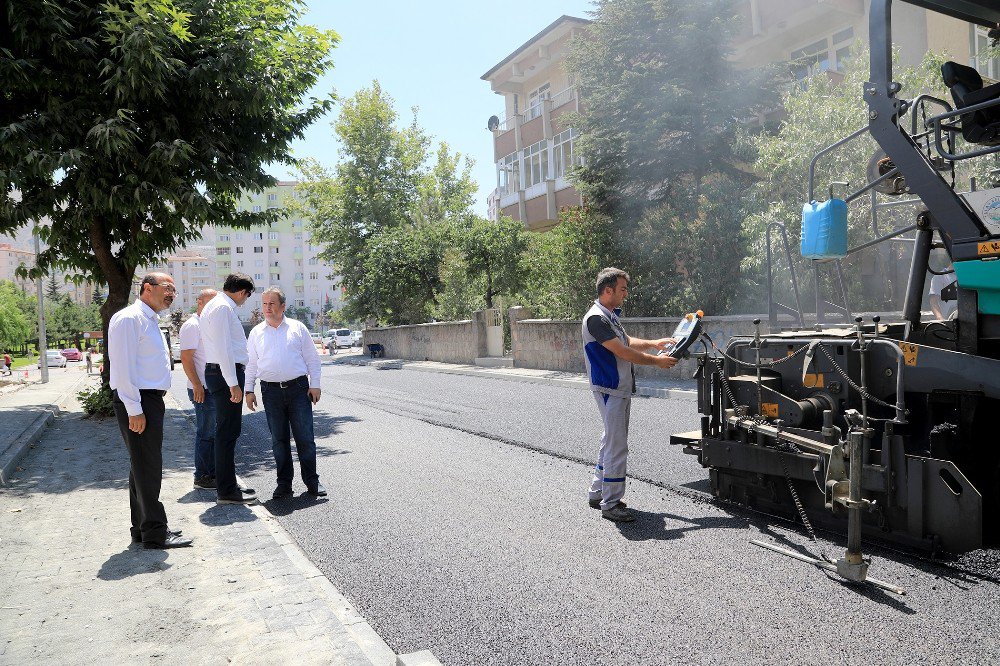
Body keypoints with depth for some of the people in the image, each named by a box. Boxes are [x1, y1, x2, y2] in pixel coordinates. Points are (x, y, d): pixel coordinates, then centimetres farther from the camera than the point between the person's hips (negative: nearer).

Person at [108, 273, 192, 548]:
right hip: (137, 402, -10)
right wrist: (134, 410, -21)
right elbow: (123, 367, -19)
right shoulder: (130, 318, -12)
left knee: (144, 466, 15)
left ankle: (143, 527, 25)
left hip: (151, 399, 10)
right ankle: (154, 533, 2)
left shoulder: (150, 321, 19)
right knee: (147, 467, -5)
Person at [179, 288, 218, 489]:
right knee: (205, 434, -3)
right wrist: (197, 385, -22)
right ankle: (202, 477, 6)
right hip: (203, 389, -9)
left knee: (215, 433, 14)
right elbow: (186, 358, -17)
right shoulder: (192, 325, -10)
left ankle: (213, 473, 22)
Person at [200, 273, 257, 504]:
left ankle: (227, 485, 25)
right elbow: (223, 348, -20)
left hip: (216, 372, 11)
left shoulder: (214, 305, 19)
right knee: (228, 432, -6)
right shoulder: (223, 308, -14)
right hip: (226, 373, -11)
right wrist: (233, 383, -21)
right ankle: (226, 491, 0)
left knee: (227, 431, 16)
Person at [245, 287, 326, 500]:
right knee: (278, 440, 6)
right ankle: (284, 483, 15)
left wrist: (315, 385, -1)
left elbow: (312, 358, 6)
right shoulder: (256, 332, 11)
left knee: (305, 438, -2)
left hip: (298, 388, -2)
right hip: (271, 392, 2)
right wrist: (249, 390, 6)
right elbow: (251, 363, 13)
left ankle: (312, 481, 8)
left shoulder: (297, 328, 6)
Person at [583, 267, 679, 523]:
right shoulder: (596, 318, -18)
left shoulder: (610, 316, 15)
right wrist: (656, 361, -13)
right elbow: (622, 351, -21)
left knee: (611, 442, 16)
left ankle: (598, 492, 27)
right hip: (610, 390, -10)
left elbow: (626, 342, 26)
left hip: (620, 389, 11)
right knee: (616, 446, -7)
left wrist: (654, 343, 15)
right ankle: (610, 504, 1)